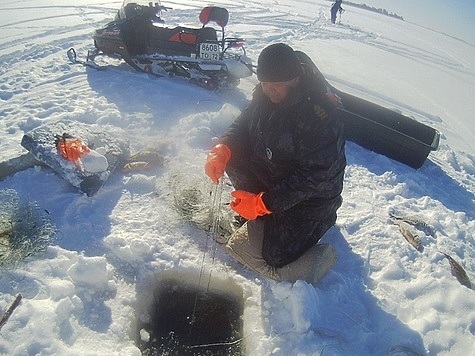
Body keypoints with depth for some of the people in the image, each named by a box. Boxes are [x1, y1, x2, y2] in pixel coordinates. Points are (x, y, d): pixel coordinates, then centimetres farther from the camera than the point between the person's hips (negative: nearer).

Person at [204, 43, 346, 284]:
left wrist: (264, 203, -30)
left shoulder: (319, 115, -28)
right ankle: (266, 218, 4)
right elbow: (242, 125, 4)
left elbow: (312, 176, -29)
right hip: (269, 175, 8)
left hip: (310, 197, -8)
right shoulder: (265, 95, -5)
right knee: (232, 154, -11)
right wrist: (222, 150, -18)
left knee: (272, 259, -16)